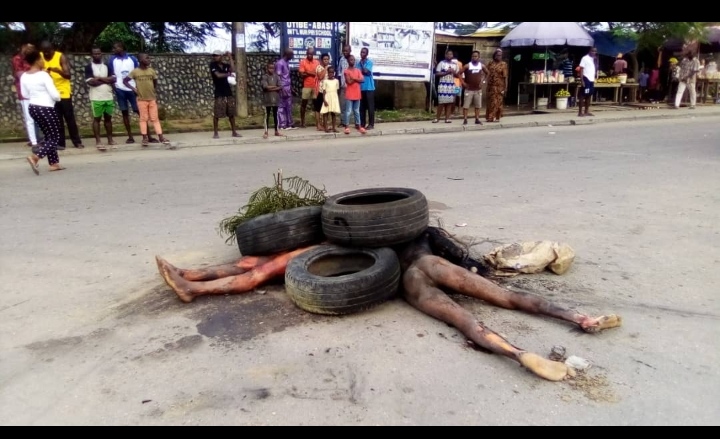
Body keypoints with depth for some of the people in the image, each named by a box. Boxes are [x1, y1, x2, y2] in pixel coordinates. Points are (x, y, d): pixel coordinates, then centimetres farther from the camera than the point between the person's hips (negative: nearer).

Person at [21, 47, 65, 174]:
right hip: (46, 108, -8)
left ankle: (53, 163, 18)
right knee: (55, 137, -1)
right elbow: (54, 95, -17)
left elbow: (25, 95, 12)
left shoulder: (24, 76, 4)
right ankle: (35, 157, -18)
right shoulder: (44, 75, -16)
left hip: (32, 107, 8)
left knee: (49, 136, 17)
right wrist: (59, 97, 4)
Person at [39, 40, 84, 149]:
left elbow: (68, 75, -16)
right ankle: (60, 143, 9)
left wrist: (58, 70, -33)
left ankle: (77, 141, 9)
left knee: (69, 118, 2)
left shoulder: (61, 57, -9)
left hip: (63, 92, -3)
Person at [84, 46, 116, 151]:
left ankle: (110, 139, 18)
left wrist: (100, 78, -9)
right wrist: (106, 80, -6)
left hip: (109, 97, 4)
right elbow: (91, 82, -13)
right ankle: (98, 141, 0)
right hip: (96, 98, -4)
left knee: (108, 117, 10)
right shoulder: (89, 67, -1)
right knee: (96, 118, -1)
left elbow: (113, 79, 0)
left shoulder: (107, 66, 12)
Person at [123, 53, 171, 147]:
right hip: (141, 99, -2)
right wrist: (133, 88, -7)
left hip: (152, 99, 2)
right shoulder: (135, 72, -5)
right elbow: (125, 81, 2)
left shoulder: (152, 71, 3)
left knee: (155, 118, 4)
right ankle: (145, 138, 8)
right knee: (143, 118, 4)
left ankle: (161, 137, 1)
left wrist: (156, 94, 6)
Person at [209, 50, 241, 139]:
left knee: (231, 113, 7)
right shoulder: (213, 65, -3)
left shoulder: (225, 65, 10)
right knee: (217, 114, -6)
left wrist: (230, 58, -6)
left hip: (228, 91, 5)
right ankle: (215, 133, 2)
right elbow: (218, 75, -15)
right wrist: (228, 74, -7)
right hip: (219, 93, -5)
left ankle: (234, 132, 14)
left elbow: (233, 70, -8)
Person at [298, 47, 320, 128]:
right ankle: (302, 122, 10)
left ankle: (317, 122, 8)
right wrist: (310, 73, -14)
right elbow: (301, 75, -8)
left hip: (316, 86, 3)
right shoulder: (303, 61, -2)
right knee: (303, 104, 3)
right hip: (306, 86, -3)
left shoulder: (317, 62, 8)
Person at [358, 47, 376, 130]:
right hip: (361, 88, 5)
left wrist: (361, 64, -4)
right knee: (362, 106, 7)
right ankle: (362, 123, 14)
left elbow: (366, 71, -17)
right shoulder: (359, 63, 11)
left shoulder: (369, 62, -4)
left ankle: (371, 124, -1)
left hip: (369, 87, -5)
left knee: (370, 106, -3)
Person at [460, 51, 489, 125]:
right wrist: (463, 82, -10)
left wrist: (482, 80, 8)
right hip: (469, 89, -3)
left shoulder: (482, 66, 1)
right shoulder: (467, 65, -9)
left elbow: (487, 73, 18)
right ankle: (465, 120, 0)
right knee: (466, 105, -5)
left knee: (478, 105, 8)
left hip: (478, 89, 3)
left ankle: (477, 119, 16)